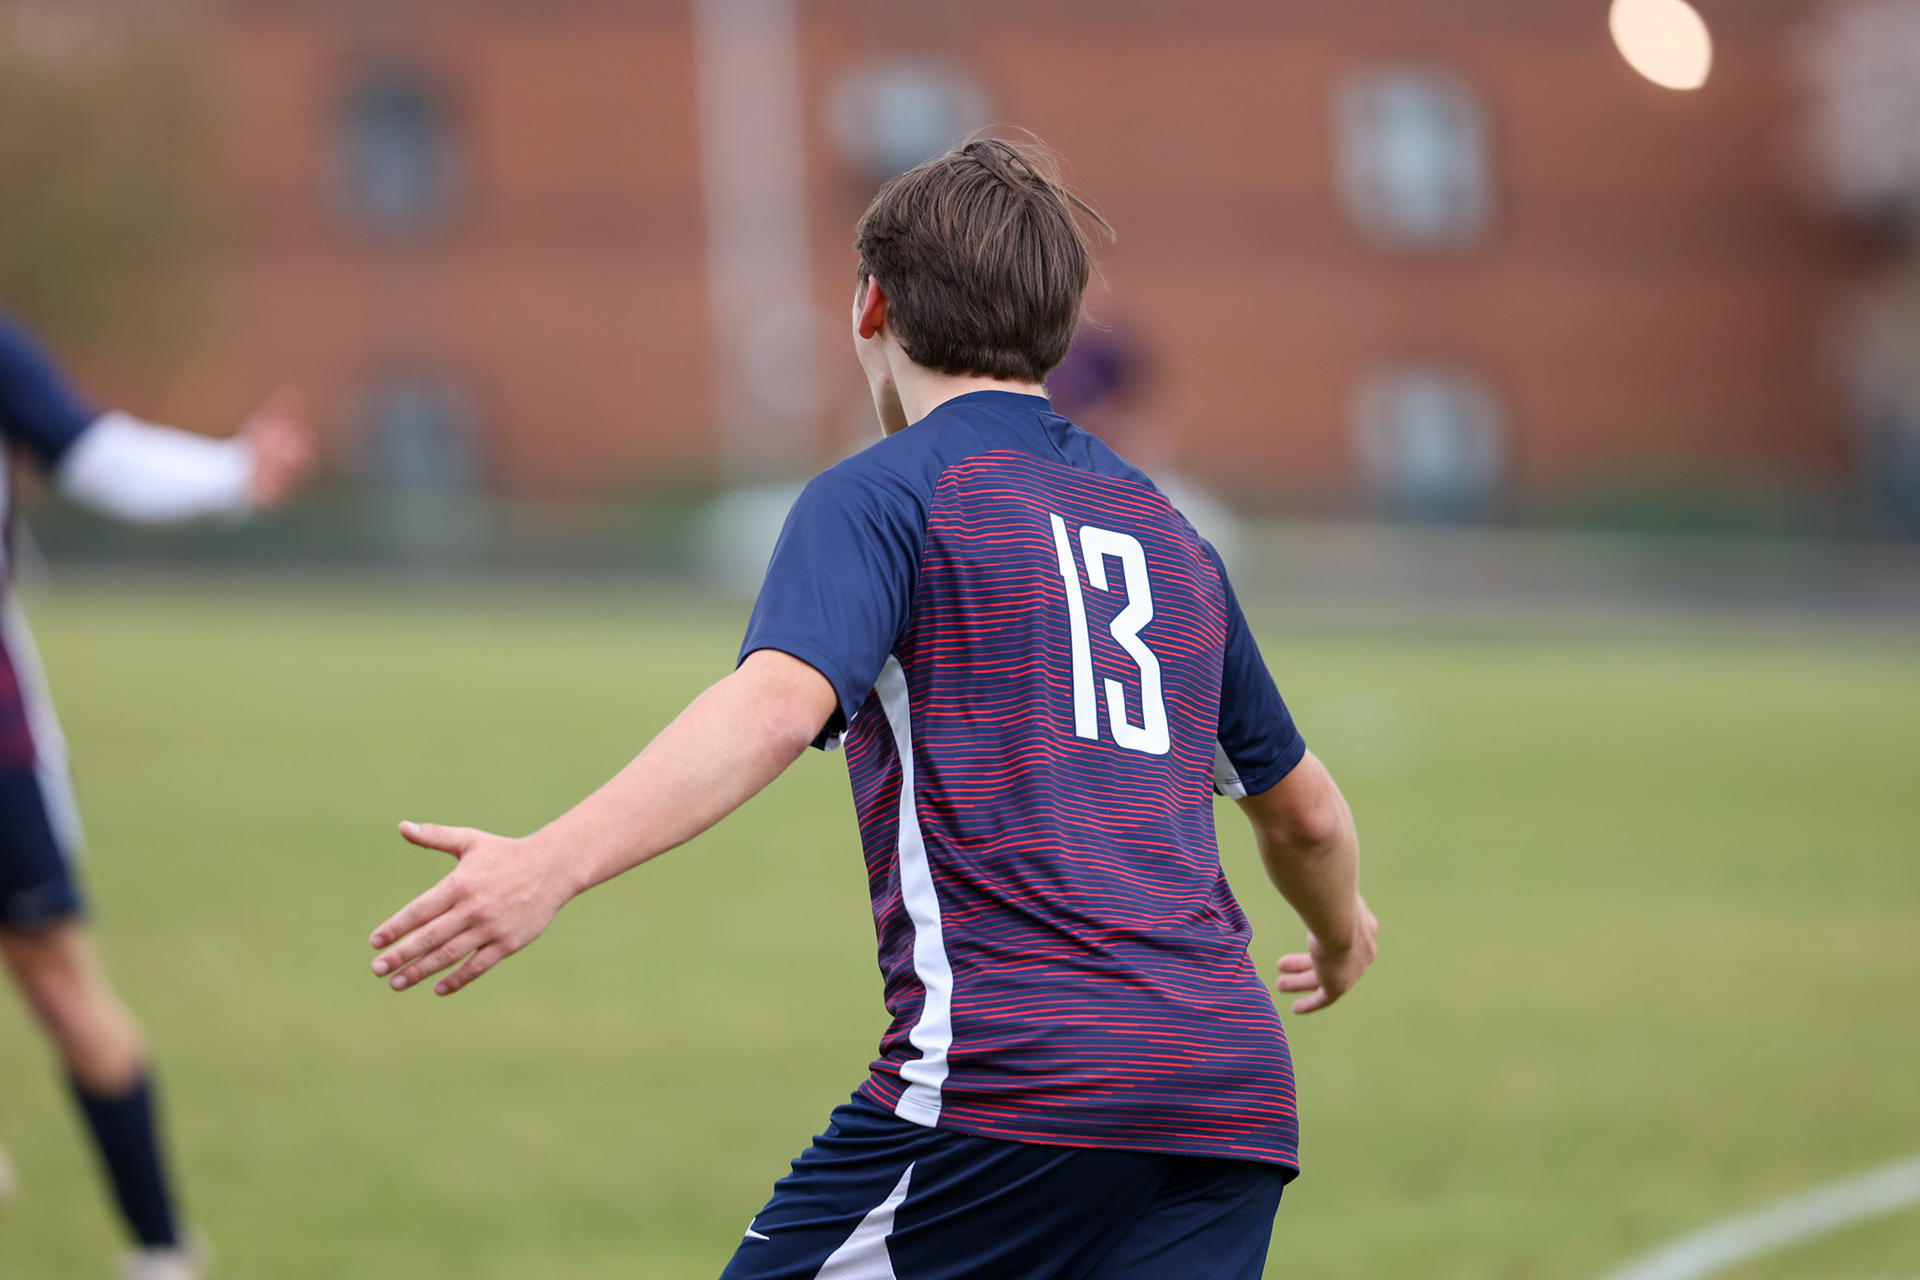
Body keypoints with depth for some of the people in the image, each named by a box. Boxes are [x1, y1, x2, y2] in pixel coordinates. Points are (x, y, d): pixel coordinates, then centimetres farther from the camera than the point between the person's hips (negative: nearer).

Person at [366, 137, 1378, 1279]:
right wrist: (1343, 929, 56)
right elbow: (1305, 812, 34)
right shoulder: (1167, 533, 23)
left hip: (1012, 1083, -6)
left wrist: (555, 863, -29)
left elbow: (778, 706, -17)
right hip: (1238, 1094, 6)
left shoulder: (888, 491, 3)